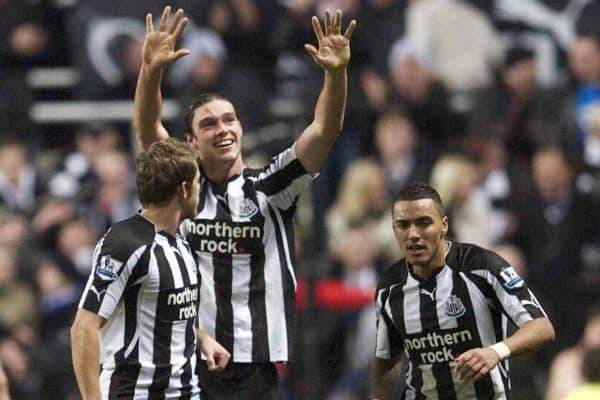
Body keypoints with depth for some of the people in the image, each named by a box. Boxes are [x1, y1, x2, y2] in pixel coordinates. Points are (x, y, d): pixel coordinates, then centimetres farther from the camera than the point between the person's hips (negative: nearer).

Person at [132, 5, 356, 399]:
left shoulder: (269, 189, 4)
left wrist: (336, 72, -23)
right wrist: (151, 70, -26)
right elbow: (147, 129, -8)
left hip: (258, 364, 1)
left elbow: (325, 130, -6)